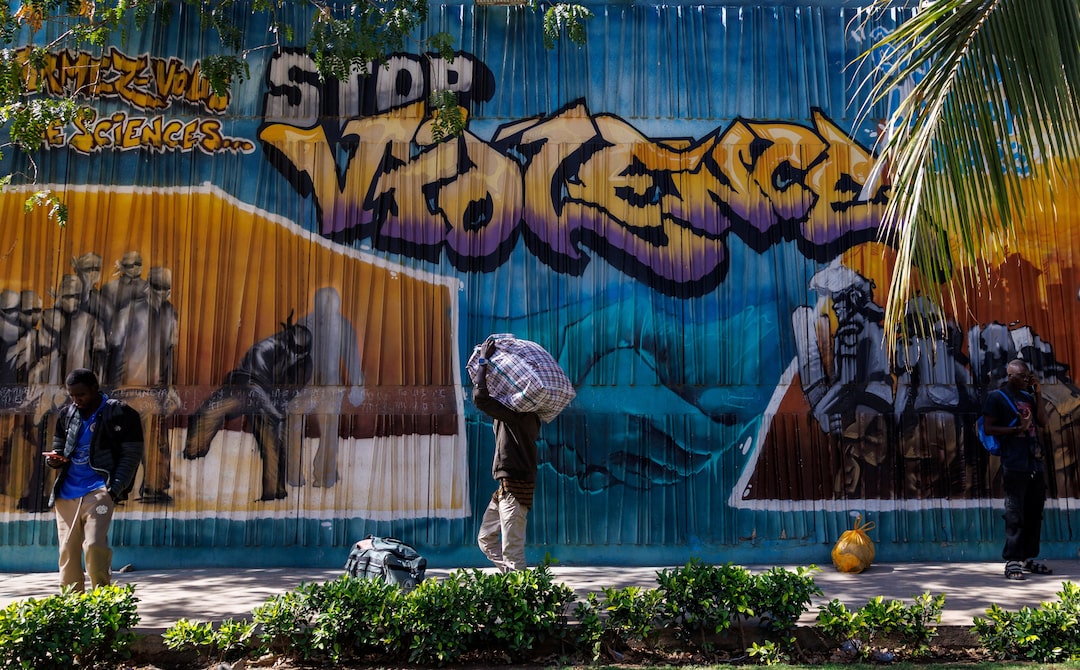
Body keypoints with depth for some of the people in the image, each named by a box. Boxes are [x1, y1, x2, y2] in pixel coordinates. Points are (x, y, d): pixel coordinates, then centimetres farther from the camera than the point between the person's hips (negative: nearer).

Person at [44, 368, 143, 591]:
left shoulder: (121, 414, -2)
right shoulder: (67, 414, 14)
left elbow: (131, 456, -3)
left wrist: (114, 489, -13)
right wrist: (53, 459, 0)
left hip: (98, 491, -5)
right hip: (66, 492, 5)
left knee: (94, 544, -19)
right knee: (68, 550, 4)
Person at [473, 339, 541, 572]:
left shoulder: (515, 412, -14)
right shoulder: (521, 413, 14)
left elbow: (480, 397, -22)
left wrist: (484, 360, -12)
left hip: (515, 486, -11)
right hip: (507, 486, 11)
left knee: (512, 550, -7)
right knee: (486, 539, 18)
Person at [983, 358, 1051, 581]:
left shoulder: (1027, 397, 18)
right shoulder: (997, 397, -1)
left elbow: (1042, 421, 10)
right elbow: (988, 428, -6)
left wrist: (1038, 393, 4)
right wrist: (1016, 429, -16)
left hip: (1034, 462, 7)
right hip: (1014, 464, -7)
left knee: (1034, 512, 8)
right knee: (1015, 514, -7)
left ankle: (1028, 558, 17)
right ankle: (1012, 560, -4)